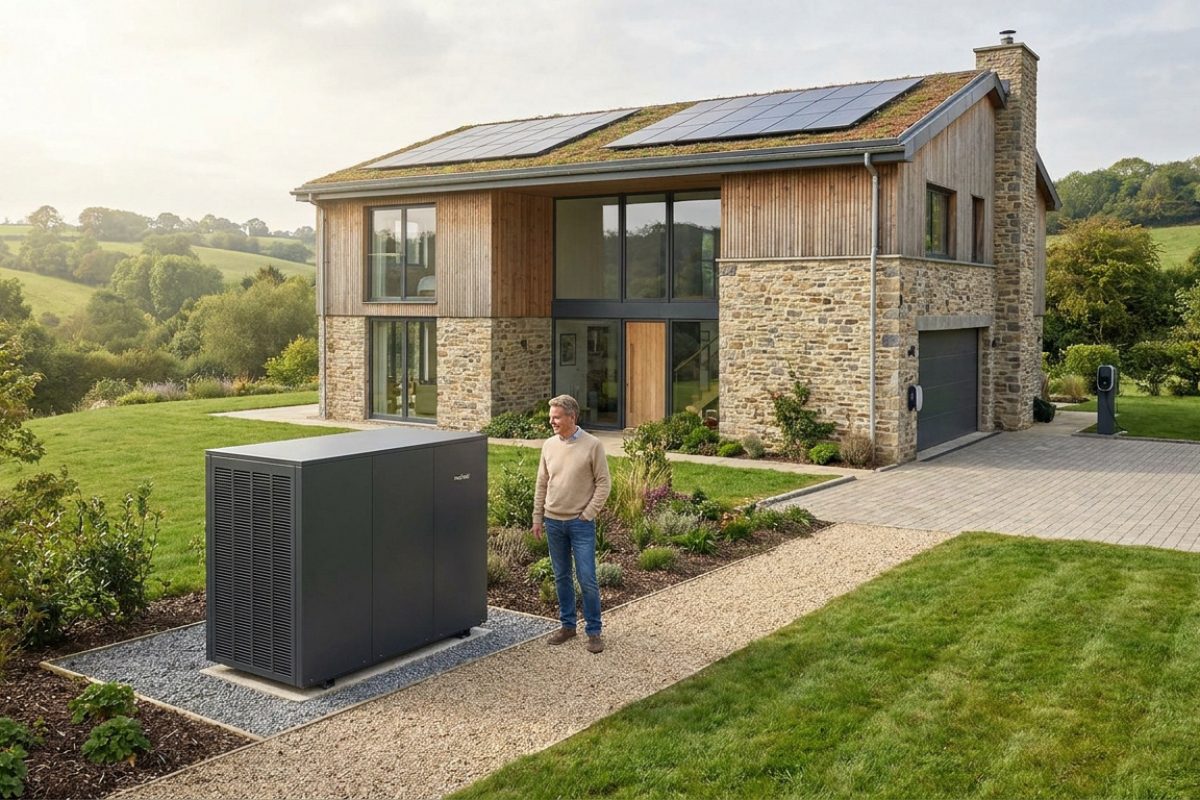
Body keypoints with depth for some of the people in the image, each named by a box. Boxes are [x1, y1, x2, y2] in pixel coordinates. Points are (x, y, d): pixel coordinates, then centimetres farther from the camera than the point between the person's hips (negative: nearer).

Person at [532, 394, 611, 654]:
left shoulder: (592, 445, -9)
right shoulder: (549, 445, 4)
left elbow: (603, 483, -7)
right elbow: (542, 484, 11)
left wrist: (588, 514, -10)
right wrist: (537, 518, 10)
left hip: (581, 523, -4)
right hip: (553, 522, 5)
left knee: (587, 579, -4)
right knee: (561, 577, 13)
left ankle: (594, 631, 8)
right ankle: (567, 625, 25)